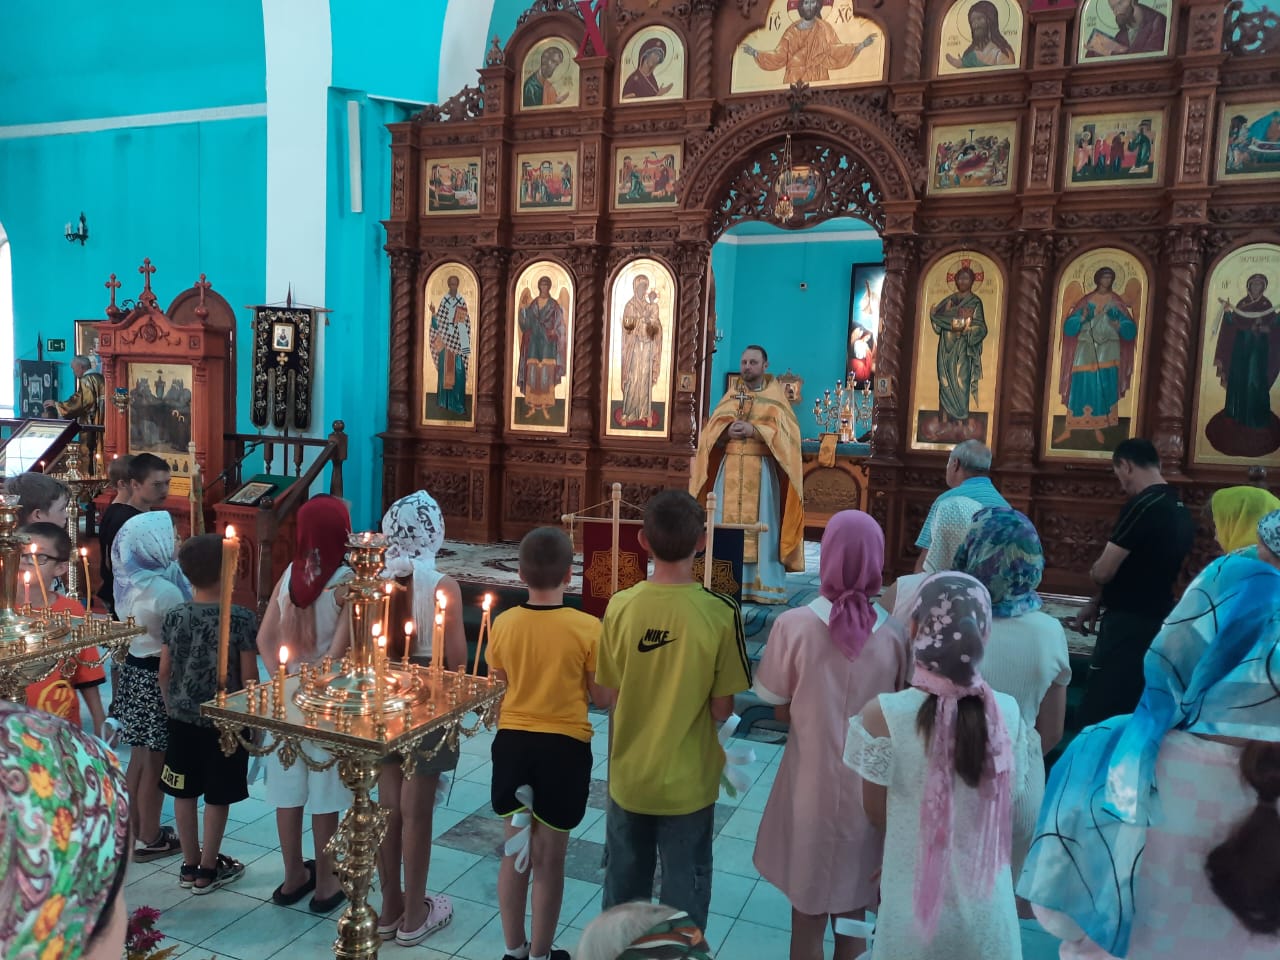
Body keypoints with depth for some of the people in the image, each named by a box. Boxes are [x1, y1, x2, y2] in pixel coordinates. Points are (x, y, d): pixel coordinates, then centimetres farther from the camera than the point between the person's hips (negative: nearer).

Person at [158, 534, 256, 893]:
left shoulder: (174, 617, -4)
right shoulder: (241, 619, -18)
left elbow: (164, 672, 4)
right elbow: (249, 677, -13)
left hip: (183, 718, 4)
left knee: (184, 793, 15)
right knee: (217, 797, 9)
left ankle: (190, 864, 28)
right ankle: (208, 869, 20)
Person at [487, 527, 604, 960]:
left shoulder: (502, 624, -6)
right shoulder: (587, 628, -16)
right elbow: (600, 696, -8)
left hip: (512, 741, 3)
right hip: (564, 746, -3)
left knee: (515, 851, 18)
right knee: (549, 859, 12)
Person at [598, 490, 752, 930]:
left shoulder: (619, 606, -13)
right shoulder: (720, 613, -20)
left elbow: (610, 695, -3)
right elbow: (722, 709, -14)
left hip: (628, 776, 3)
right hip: (687, 781, -2)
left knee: (623, 888, 22)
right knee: (683, 892, 17)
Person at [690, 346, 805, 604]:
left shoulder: (775, 395, 4)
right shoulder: (730, 395, 15)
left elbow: (786, 432, -7)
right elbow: (711, 429, 9)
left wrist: (754, 431, -19)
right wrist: (727, 432, -12)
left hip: (762, 470, -3)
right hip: (730, 469, 4)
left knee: (761, 525, -5)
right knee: (727, 523, 1)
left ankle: (763, 587, -3)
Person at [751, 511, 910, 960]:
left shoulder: (794, 625, -16)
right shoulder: (895, 634, -11)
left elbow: (779, 709, -6)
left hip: (812, 787, -1)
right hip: (868, 792, 2)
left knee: (807, 914, 18)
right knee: (854, 915, 21)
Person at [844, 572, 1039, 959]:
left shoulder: (884, 715, -23)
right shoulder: (1008, 713, -15)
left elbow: (876, 812, -8)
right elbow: (1018, 814, -2)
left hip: (915, 907, -2)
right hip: (987, 912, 2)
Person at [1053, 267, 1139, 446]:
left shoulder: (1117, 302, 6)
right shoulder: (1086, 300, 6)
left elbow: (1130, 328, 1)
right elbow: (1069, 326, 0)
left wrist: (1119, 325, -20)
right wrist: (1082, 318, -19)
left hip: (1108, 349, 1)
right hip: (1086, 348, -1)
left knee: (1105, 389, -2)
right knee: (1080, 387, -4)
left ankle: (1099, 429, 9)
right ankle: (1068, 430, 0)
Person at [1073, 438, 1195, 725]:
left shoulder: (1142, 506, -19)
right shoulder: (1181, 510, 10)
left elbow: (1103, 572, -17)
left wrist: (1092, 571, 6)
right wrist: (1096, 604, 16)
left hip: (1128, 624, -9)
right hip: (1158, 621, 9)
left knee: (1100, 714, -2)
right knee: (1132, 711, 15)